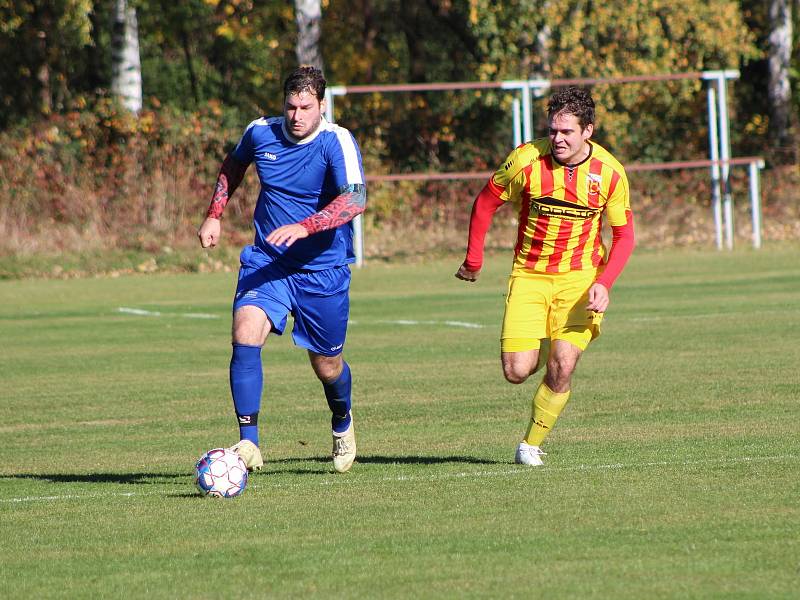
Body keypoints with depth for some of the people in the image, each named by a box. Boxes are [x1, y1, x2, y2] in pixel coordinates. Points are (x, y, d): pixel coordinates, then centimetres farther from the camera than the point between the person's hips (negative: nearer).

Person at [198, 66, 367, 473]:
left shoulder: (337, 142, -17)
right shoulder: (260, 133, -3)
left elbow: (355, 198, -33)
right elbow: (233, 166, 21)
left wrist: (303, 227, -45)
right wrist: (214, 215, 13)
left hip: (323, 269, -2)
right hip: (266, 262, 2)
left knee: (327, 366, 9)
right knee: (245, 335, -24)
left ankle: (342, 423, 45)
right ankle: (248, 444, -22)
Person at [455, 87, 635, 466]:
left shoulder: (609, 172, -9)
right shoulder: (526, 160, -14)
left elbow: (624, 235, 0)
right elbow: (486, 202, 2)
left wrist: (603, 284, -14)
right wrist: (473, 260, 5)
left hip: (579, 277, 0)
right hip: (529, 275, 0)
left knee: (563, 365, -15)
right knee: (517, 371, -9)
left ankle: (532, 444, 6)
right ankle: (535, 350, 29)